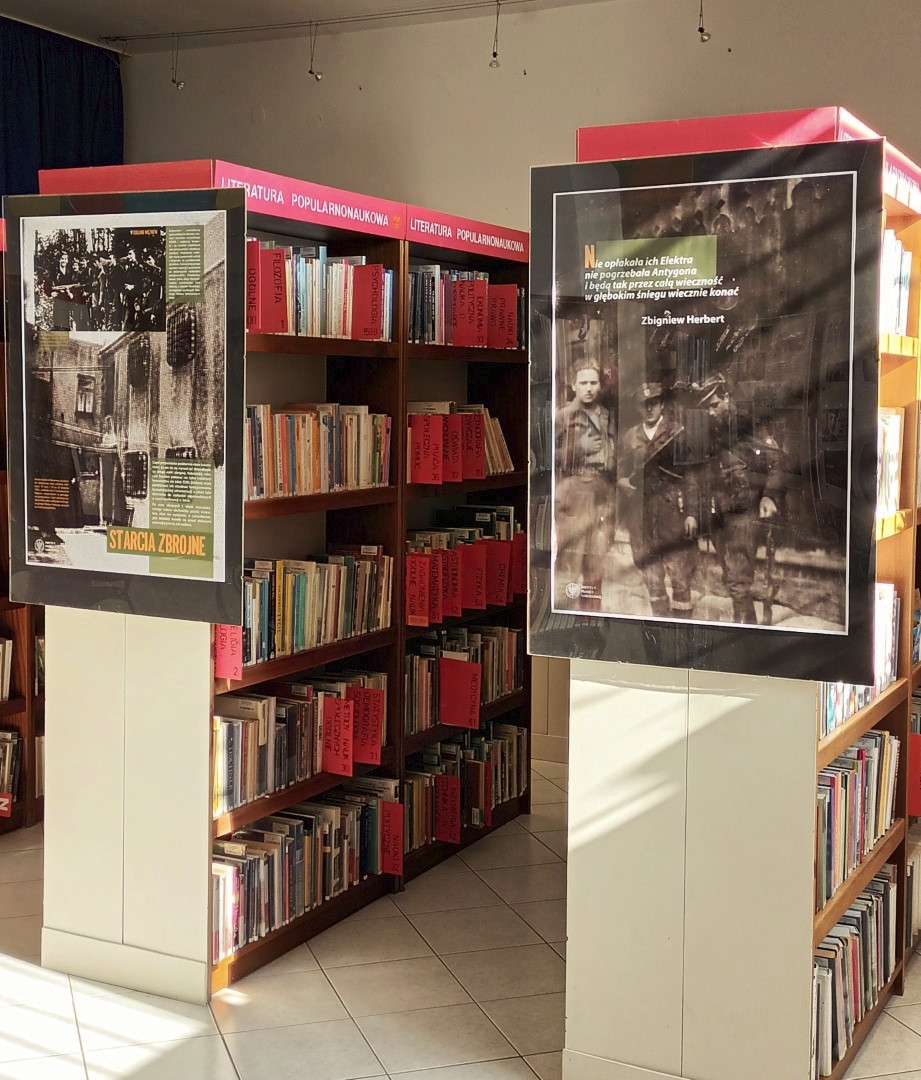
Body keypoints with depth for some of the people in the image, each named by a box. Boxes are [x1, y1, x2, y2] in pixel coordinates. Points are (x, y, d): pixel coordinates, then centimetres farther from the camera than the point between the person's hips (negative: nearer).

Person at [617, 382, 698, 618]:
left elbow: (691, 475, -3)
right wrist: (622, 482, -3)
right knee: (651, 576, 8)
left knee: (679, 575, -4)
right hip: (642, 517, 4)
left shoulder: (677, 432, 1)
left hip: (673, 513, -4)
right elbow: (621, 472, 22)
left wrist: (691, 513, -9)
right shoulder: (631, 437, 13)